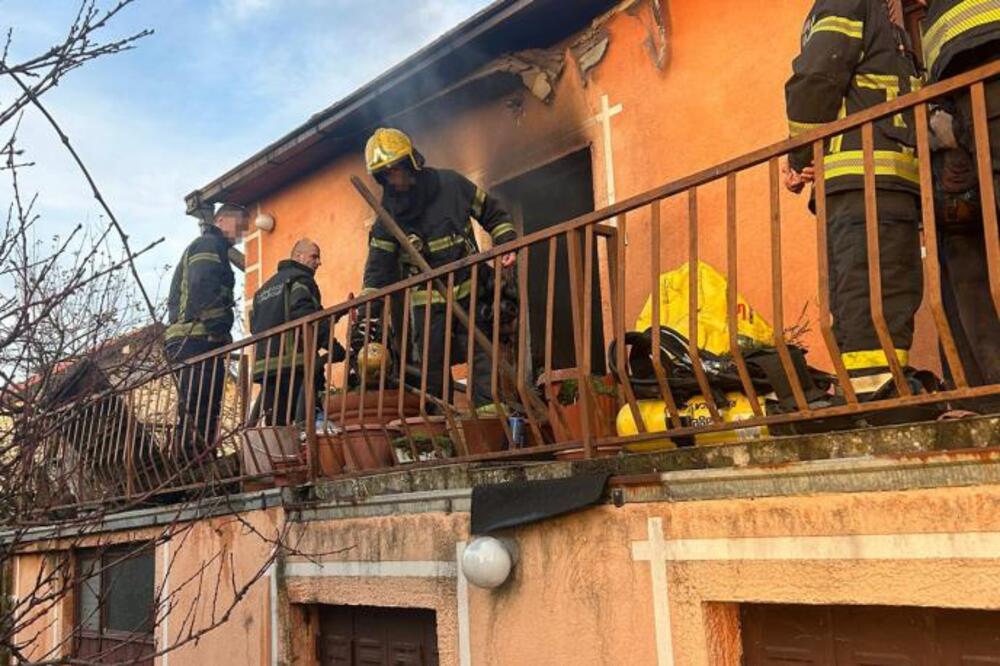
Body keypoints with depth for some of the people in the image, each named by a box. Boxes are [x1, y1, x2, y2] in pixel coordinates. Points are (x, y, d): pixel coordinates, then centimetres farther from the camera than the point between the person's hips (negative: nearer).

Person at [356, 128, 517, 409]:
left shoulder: (450, 184, -2)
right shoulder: (388, 215, -1)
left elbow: (493, 214, 9)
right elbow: (378, 271, -1)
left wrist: (507, 244, -8)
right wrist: (365, 317, -9)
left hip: (469, 290, -1)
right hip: (427, 300, 1)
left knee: (482, 352, -10)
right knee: (432, 366, 5)